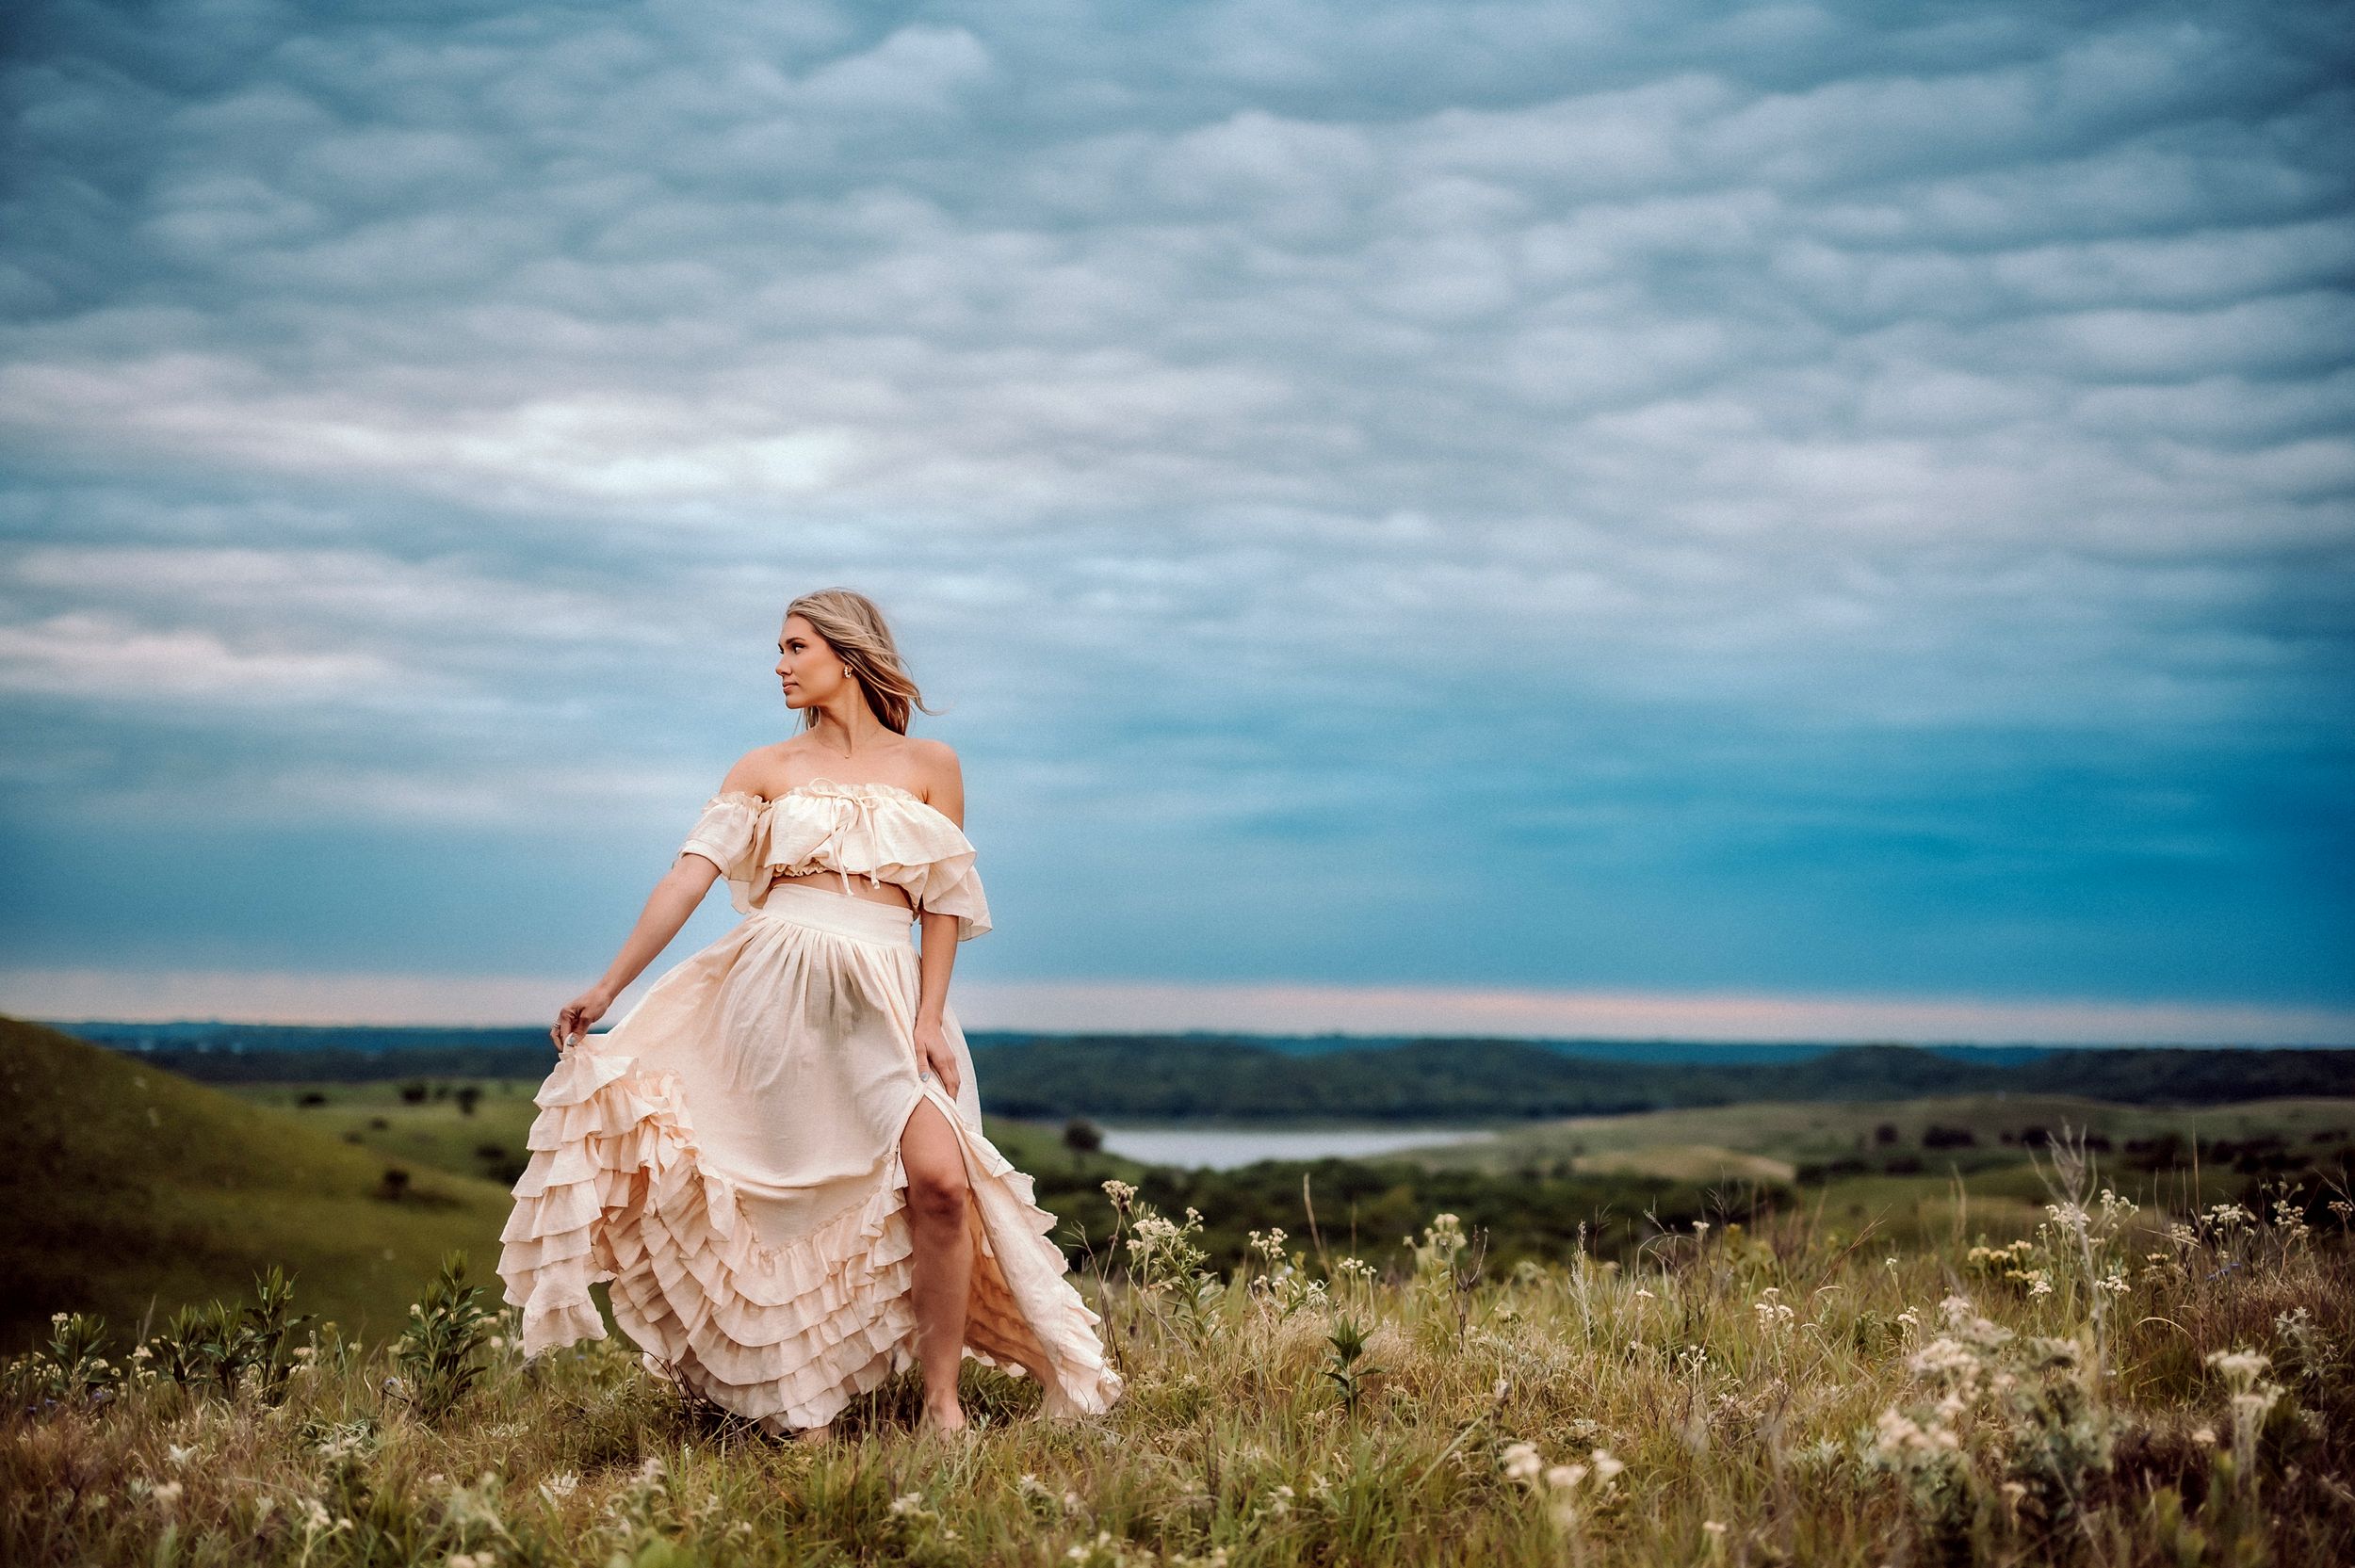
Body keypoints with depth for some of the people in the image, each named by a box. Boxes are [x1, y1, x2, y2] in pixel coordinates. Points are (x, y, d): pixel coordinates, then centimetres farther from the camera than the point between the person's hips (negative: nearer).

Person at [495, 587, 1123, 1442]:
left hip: (884, 995, -1)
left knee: (940, 1181, -18)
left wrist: (929, 1021, -3)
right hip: (774, 990, 1)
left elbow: (943, 907, 8)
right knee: (781, 1203, 0)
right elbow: (687, 878, 1)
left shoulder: (928, 765, 10)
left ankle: (942, 1402, -7)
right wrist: (607, 986, -7)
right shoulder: (764, 770, 11)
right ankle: (792, 1407, 10)